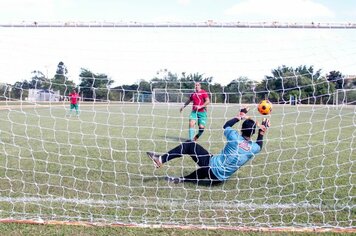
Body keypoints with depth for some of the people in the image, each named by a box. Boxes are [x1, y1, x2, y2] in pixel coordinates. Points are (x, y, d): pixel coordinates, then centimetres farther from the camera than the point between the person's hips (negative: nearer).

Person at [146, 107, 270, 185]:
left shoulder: (235, 138, -16)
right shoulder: (254, 148, -6)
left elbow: (226, 126, 7)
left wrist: (240, 116, 15)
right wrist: (262, 131, 18)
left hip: (212, 164, -5)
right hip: (220, 178, 5)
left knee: (189, 145, 0)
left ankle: (161, 159, -3)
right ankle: (181, 179, 33)